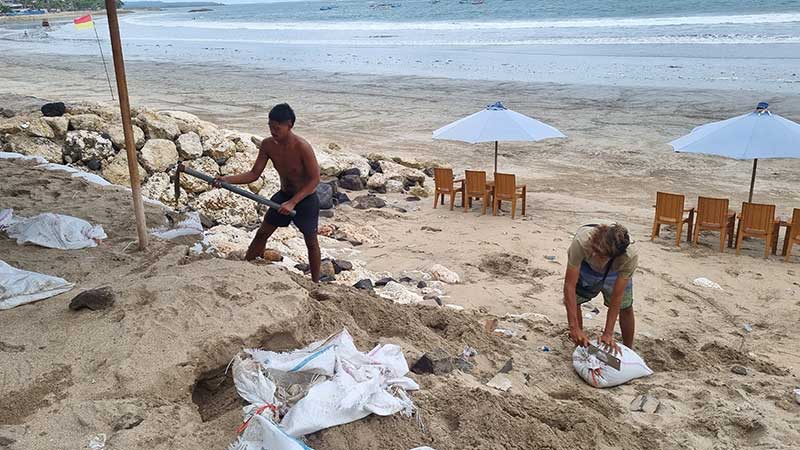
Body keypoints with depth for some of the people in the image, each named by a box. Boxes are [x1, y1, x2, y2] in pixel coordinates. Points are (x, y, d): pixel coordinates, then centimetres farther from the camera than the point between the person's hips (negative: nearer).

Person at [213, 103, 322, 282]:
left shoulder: (302, 147, -29)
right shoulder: (267, 145, -12)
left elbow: (315, 179, -26)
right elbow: (254, 174, -6)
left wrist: (293, 202, -31)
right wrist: (227, 179, -21)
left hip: (306, 198, -5)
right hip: (283, 195, 6)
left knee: (311, 242, 7)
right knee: (261, 234, 9)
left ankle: (315, 283, 22)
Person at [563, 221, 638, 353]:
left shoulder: (630, 256, -42)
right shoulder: (581, 241, -46)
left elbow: (617, 296, -32)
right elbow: (569, 285, -40)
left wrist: (608, 334, -32)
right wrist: (574, 328, -42)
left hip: (615, 270, 0)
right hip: (586, 265, 0)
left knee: (625, 307, -2)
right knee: (572, 300, -10)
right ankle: (580, 347, 11)